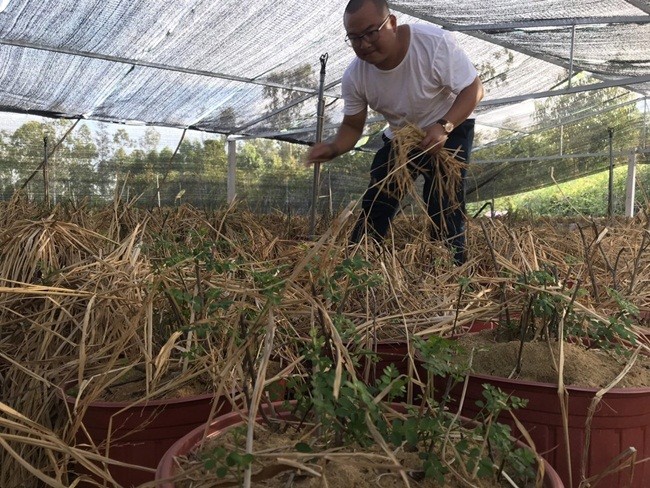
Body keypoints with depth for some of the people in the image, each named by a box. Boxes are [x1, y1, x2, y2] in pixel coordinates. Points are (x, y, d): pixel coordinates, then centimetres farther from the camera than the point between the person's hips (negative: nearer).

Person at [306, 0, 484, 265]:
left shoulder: (434, 42, -31)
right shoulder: (354, 76, -18)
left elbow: (473, 89, -22)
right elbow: (352, 126, -7)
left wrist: (443, 126, -40)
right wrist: (333, 148, -30)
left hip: (450, 129, -4)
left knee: (444, 205, -19)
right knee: (374, 206, 0)